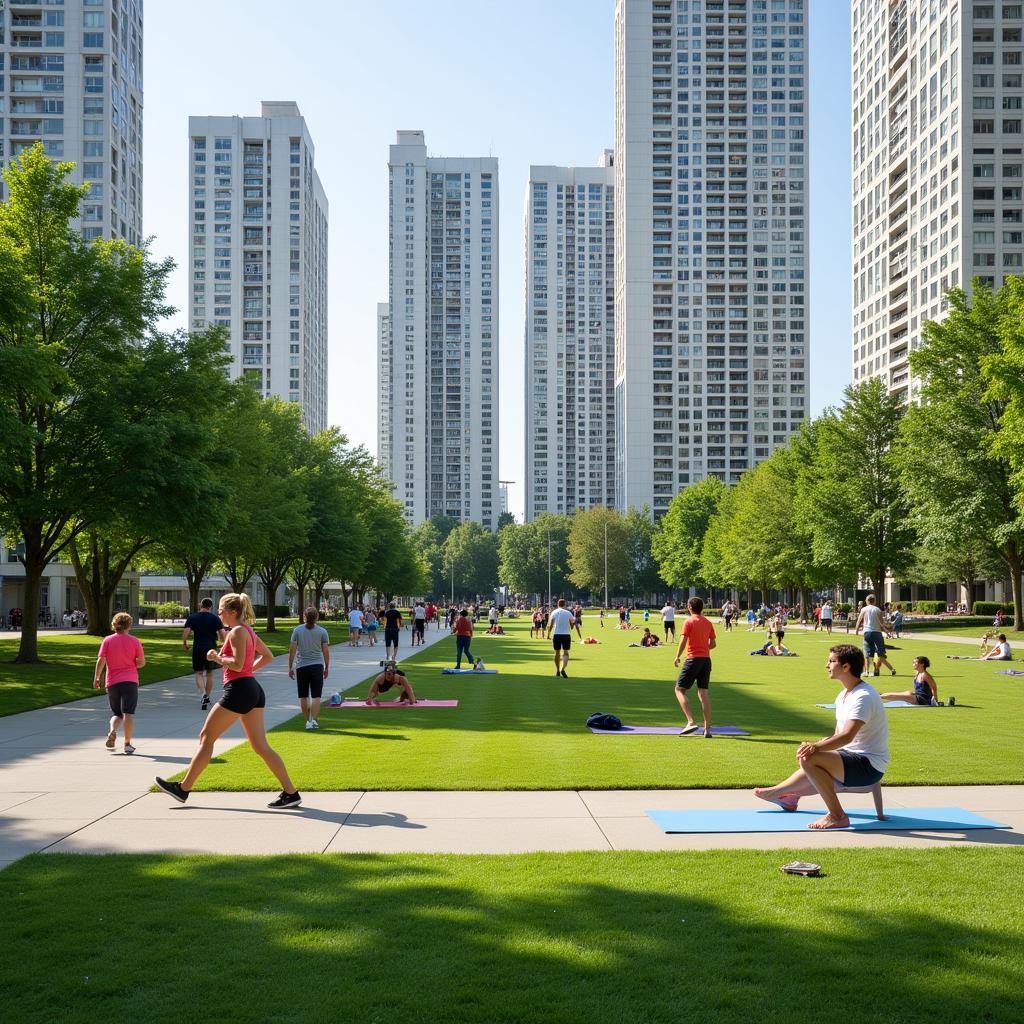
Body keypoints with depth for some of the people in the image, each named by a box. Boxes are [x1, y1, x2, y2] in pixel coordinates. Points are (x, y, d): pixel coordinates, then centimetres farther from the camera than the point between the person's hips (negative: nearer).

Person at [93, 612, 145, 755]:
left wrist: (96, 678, -1)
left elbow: (101, 660, -6)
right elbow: (141, 662, -1)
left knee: (116, 714, 14)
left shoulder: (107, 640, 2)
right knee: (128, 713, -3)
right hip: (130, 681, -2)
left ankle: (112, 731, -14)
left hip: (112, 682, 2)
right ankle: (127, 744, -9)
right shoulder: (134, 641, 1)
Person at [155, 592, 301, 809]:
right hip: (253, 689, 9)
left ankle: (183, 789, 12)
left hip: (238, 689, -9)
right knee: (260, 746, 7)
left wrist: (216, 657, -7)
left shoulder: (237, 632, -11)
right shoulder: (248, 630, 17)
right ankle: (290, 793, 2)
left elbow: (237, 664, -20)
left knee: (206, 737, 3)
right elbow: (268, 656, 26)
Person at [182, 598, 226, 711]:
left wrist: (184, 644, 8)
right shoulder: (215, 618, 1)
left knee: (199, 673, 6)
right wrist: (221, 641, 17)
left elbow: (185, 632, -8)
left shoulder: (192, 617, 2)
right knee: (209, 674, 13)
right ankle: (207, 697, 17)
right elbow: (223, 634, -4)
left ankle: (204, 694, -17)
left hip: (197, 648, 0)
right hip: (211, 648, 0)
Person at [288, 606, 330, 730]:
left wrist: (290, 667, 4)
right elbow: (326, 652, -1)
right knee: (316, 696, -1)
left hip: (301, 667, 1)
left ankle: (306, 721, 18)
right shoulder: (322, 631, -2)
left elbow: (292, 650, -3)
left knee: (303, 697, 13)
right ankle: (314, 720, -13)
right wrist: (327, 668, 10)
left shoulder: (297, 630, -1)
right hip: (317, 666, -1)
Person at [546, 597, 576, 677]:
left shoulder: (554, 612, 2)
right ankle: (563, 669, -22)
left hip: (557, 635, 1)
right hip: (566, 635, -1)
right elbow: (572, 625, 3)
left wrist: (549, 634, 7)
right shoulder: (568, 613, 0)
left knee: (557, 653, 14)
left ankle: (557, 671, 22)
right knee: (565, 653, 0)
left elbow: (550, 625, -2)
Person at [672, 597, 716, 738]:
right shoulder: (708, 622, 12)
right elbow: (713, 644, 14)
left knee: (679, 689, 2)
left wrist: (677, 657, -3)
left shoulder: (689, 621, -6)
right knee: (703, 693, 6)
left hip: (693, 659, -6)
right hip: (706, 659, 6)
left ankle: (691, 722, -12)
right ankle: (707, 728, 2)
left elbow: (683, 641, -12)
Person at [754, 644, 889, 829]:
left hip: (869, 766, -10)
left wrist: (817, 747, -42)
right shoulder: (844, 695, 11)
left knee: (808, 759, -26)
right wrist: (815, 746, 3)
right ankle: (782, 794, 53)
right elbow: (838, 736, 17)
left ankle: (837, 816, -18)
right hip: (852, 759, 10)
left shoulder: (863, 696, -20)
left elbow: (847, 736, -32)